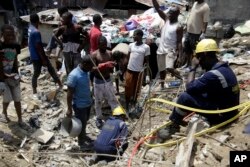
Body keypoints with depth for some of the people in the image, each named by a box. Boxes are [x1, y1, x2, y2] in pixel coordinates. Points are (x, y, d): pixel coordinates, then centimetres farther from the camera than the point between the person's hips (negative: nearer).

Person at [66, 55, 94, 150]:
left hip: (88, 102, 8)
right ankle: (81, 142, 31)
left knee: (85, 121, 25)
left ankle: (83, 135, 48)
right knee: (81, 123, 10)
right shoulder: (74, 75, -28)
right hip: (79, 105, -8)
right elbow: (69, 93, -23)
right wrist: (69, 109, -19)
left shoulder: (86, 72, -3)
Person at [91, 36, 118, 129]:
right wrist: (104, 65, -34)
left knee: (113, 99, 10)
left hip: (108, 80, 3)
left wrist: (111, 67, -19)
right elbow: (93, 69, -23)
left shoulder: (109, 53, 1)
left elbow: (111, 69, 5)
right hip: (98, 81, -3)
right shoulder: (94, 54, -13)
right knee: (98, 101, 12)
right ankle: (99, 118, 30)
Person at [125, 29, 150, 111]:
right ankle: (127, 105, 17)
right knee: (128, 88, 5)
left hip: (139, 71, -2)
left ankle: (134, 103, 29)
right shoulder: (131, 45, 4)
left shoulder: (146, 47, -6)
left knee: (136, 89, 11)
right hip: (129, 70, 2)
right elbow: (128, 57, 10)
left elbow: (146, 60, 2)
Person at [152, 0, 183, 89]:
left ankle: (180, 77, 7)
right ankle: (162, 86, 32)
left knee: (169, 68, -23)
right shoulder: (166, 19, 3)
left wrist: (180, 57, -20)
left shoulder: (178, 27, -13)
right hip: (161, 50, 6)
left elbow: (179, 42, -13)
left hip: (171, 51, -6)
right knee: (162, 70, 14)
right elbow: (157, 9, -2)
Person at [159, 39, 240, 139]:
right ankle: (177, 119, 20)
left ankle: (172, 126, 5)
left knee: (185, 97, -16)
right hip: (229, 111, 10)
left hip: (221, 115, -10)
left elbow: (189, 87, -18)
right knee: (194, 93, 14)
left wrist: (193, 67, -10)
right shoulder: (224, 68, 5)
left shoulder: (214, 75, -27)